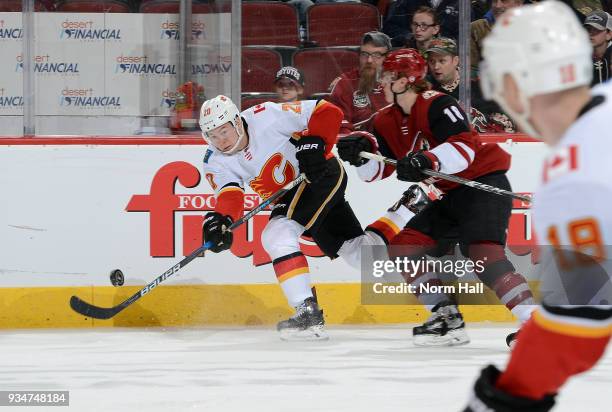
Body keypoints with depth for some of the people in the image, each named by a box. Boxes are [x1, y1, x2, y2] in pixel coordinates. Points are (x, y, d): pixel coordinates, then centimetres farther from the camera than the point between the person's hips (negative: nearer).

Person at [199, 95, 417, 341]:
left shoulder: (266, 116, -23)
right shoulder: (215, 161, -5)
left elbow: (328, 113, -19)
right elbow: (229, 197, -20)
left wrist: (314, 145, -29)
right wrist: (220, 221, -40)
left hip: (323, 175, -8)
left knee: (277, 235, -26)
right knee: (357, 253, 7)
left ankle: (307, 311, -26)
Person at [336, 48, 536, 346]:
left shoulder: (436, 105, -18)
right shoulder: (388, 121, 10)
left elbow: (465, 147, -29)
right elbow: (379, 170, 8)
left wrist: (427, 161, -43)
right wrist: (360, 152, -12)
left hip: (486, 185, -10)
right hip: (452, 197, 10)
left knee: (482, 252, -30)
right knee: (404, 247, 4)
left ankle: (534, 320, -35)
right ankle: (447, 318, 4)